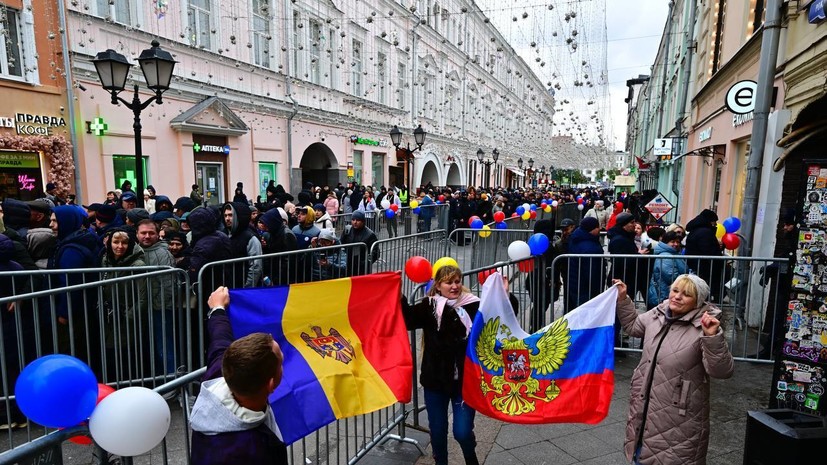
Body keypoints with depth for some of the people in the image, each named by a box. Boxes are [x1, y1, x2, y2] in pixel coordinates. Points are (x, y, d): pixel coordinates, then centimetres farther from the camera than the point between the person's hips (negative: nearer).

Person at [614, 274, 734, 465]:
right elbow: (633, 326, 20)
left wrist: (713, 337, -34)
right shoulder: (658, 314, 1)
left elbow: (722, 371, -21)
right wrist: (623, 299, 13)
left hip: (679, 415, -6)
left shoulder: (702, 328, -17)